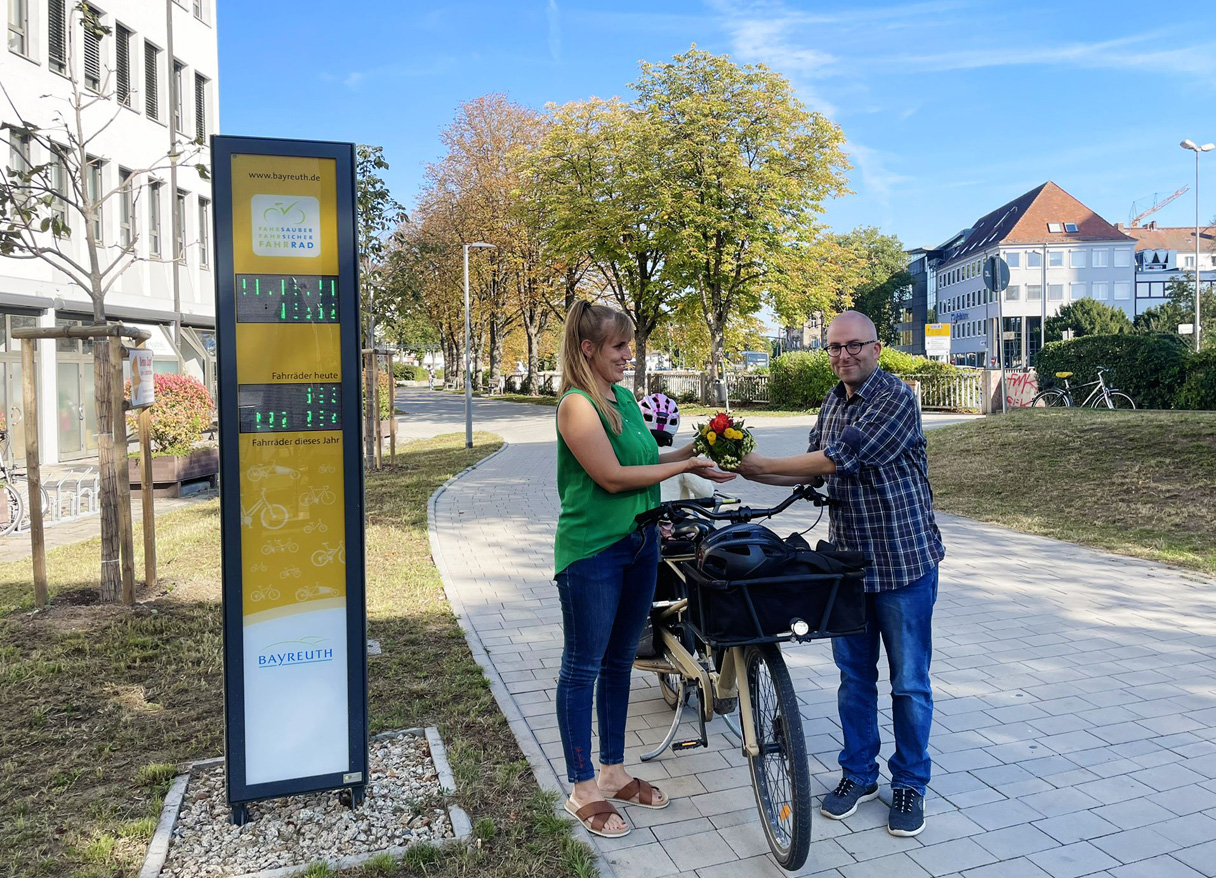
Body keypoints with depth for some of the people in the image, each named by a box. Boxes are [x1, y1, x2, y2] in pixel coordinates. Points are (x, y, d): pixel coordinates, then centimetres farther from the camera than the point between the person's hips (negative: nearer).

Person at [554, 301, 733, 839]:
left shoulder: (624, 398, 10)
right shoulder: (577, 405, -15)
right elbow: (612, 477, -21)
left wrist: (688, 450, 1)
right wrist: (685, 466, -16)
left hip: (640, 543, 8)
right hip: (591, 552, -8)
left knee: (620, 661, 17)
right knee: (583, 667, 5)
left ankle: (613, 772, 32)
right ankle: (583, 789, 19)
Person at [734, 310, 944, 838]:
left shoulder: (896, 399, -16)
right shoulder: (833, 403, 10)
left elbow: (837, 458, -24)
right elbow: (814, 471, 11)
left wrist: (764, 464, -17)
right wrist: (749, 471, -2)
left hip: (904, 562, -6)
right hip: (847, 560, 7)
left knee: (909, 681, 7)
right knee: (854, 675, 15)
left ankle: (910, 783, 24)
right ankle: (858, 773, 30)